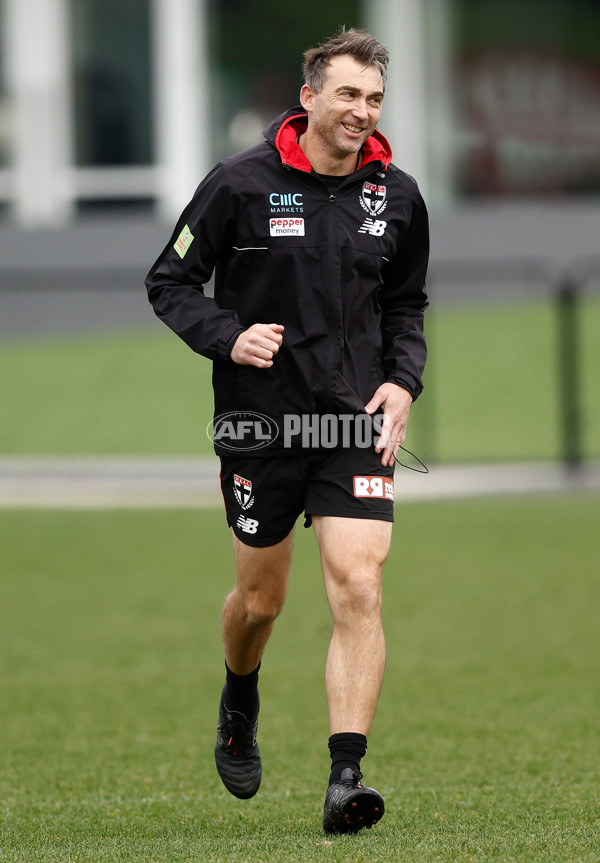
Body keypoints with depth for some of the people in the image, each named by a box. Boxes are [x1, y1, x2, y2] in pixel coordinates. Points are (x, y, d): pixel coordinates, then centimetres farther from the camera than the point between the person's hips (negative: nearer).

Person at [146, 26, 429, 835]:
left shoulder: (396, 194, 4)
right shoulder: (241, 183, -7)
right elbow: (170, 281, 0)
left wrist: (403, 380, 1)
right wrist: (228, 338, -17)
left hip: (356, 421, 2)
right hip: (260, 421, -2)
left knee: (359, 591, -14)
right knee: (260, 598, 11)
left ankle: (346, 777, -15)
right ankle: (239, 706, 45)